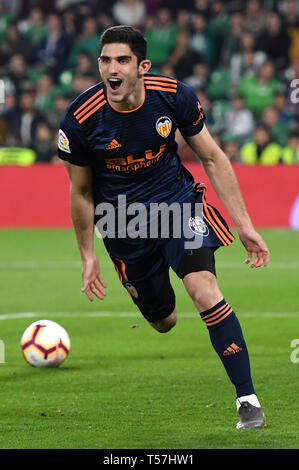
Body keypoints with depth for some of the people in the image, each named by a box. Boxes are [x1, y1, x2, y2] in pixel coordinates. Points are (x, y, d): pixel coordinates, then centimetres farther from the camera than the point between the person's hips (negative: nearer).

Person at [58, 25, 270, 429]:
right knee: (163, 321, 3)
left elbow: (212, 158, -1)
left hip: (177, 201, -1)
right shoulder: (80, 121, -17)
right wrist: (87, 255, 5)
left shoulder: (174, 96, -14)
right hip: (124, 222, 1)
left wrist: (243, 224, -2)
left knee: (205, 293, -23)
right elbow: (81, 192, 0)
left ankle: (248, 399, -17)